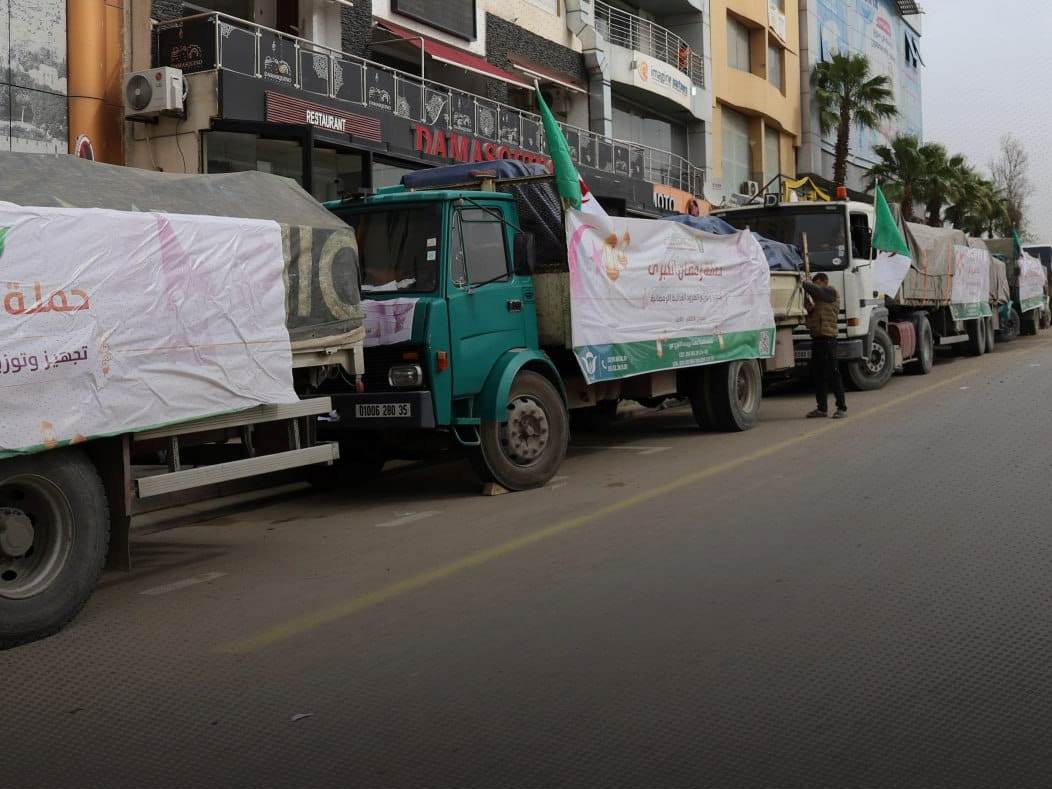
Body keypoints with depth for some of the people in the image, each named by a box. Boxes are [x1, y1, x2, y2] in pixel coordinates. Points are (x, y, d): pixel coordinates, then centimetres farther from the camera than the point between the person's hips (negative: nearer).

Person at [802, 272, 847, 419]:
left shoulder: (831, 292, -3)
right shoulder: (820, 297, 23)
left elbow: (813, 289, -20)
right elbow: (814, 316, 23)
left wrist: (804, 283, -5)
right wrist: (810, 309, 3)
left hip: (827, 337, -9)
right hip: (817, 338, 9)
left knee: (833, 373, -8)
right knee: (816, 375, 9)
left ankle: (842, 407, -5)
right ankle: (822, 408, 15)